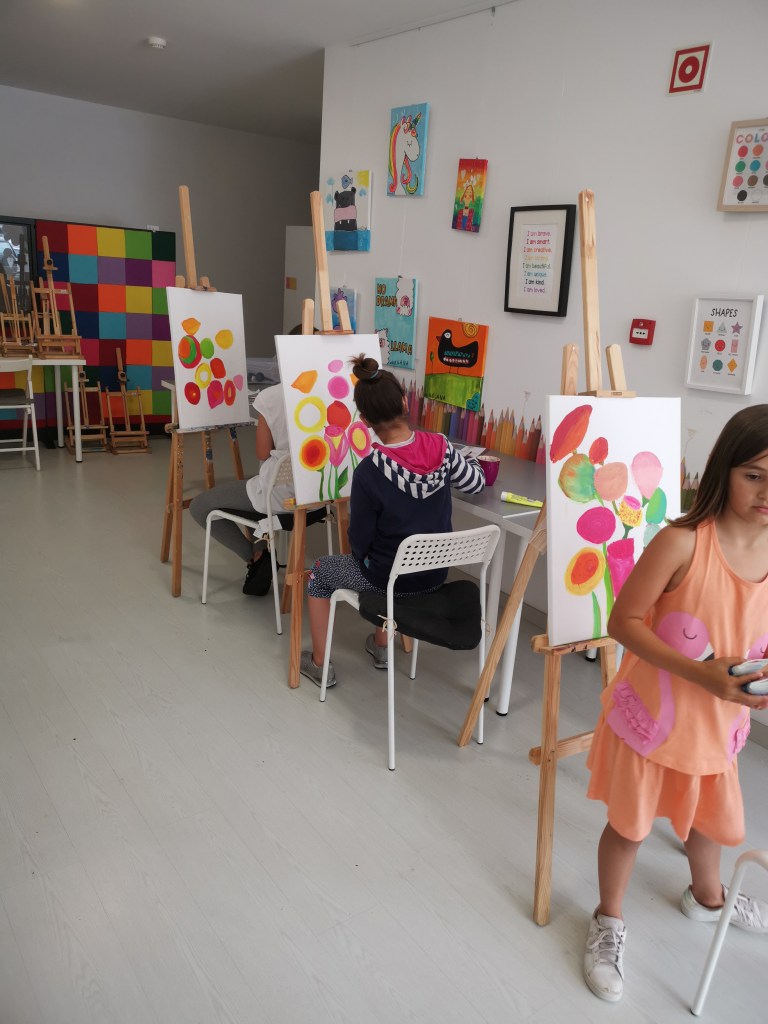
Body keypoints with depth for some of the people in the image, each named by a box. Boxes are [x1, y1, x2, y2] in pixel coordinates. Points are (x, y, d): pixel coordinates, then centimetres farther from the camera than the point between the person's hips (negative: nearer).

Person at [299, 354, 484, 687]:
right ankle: (381, 646, 47)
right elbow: (476, 483, 5)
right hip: (435, 573, 5)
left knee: (319, 572, 23)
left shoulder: (368, 471, -27)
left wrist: (361, 557, 7)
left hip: (388, 578, -5)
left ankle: (319, 663, 30)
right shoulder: (441, 447, -15)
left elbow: (359, 541, -15)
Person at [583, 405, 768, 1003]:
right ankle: (609, 922, 41)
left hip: (720, 722, 5)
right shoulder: (683, 542, -23)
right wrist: (697, 672, -28)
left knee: (711, 818, 28)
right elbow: (623, 621, -19)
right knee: (630, 825, 13)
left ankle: (707, 898, 60)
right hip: (653, 713, -5)